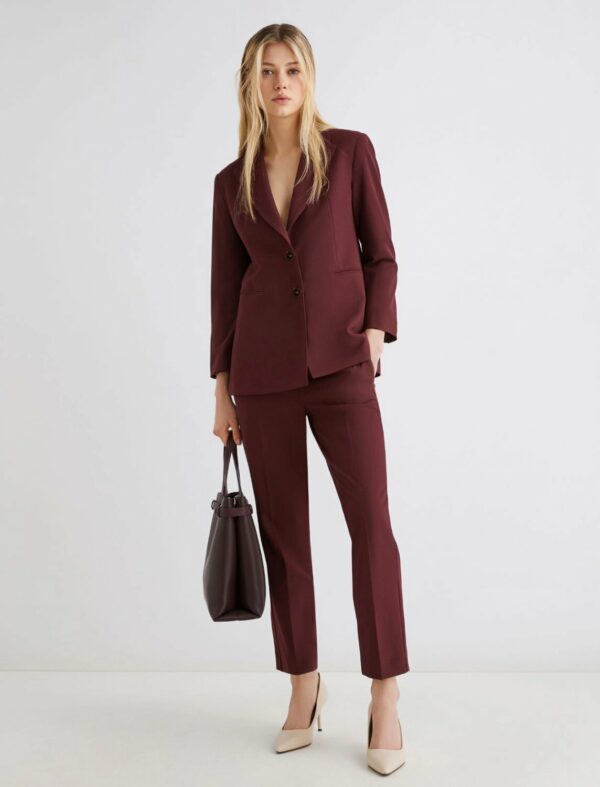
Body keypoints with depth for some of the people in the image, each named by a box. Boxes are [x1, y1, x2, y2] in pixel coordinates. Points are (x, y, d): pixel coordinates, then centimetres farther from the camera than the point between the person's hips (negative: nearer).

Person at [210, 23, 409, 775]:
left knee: (371, 524, -8)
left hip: (340, 364, -2)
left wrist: (376, 331, -11)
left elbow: (380, 253, 5)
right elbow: (225, 286, 11)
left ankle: (384, 701, 3)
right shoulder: (233, 181, 10)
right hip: (264, 371, 2)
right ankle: (303, 687, 20)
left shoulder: (350, 150, 4)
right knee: (283, 531, 6)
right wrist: (223, 390, 9)